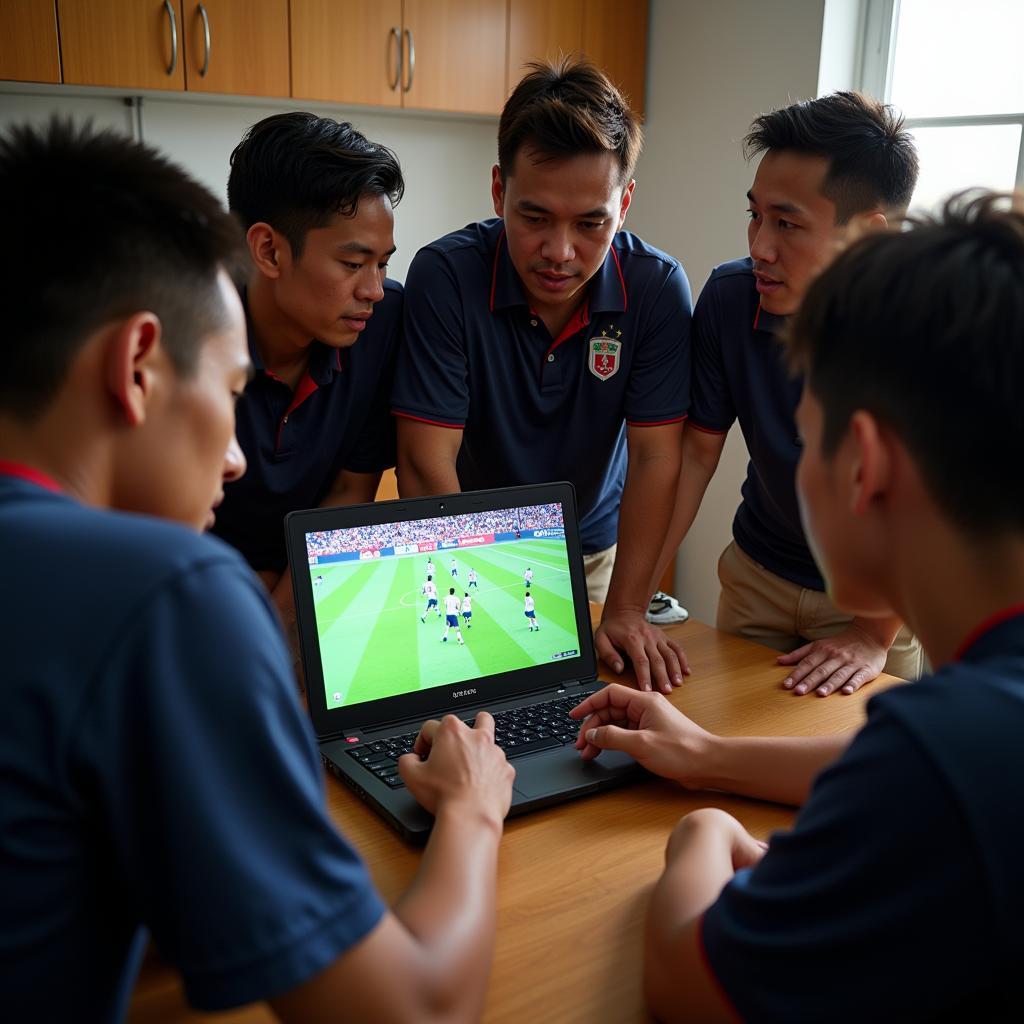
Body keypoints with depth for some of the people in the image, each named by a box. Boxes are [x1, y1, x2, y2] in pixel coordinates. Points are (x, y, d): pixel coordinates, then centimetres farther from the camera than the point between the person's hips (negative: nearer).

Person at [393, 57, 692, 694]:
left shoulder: (658, 288, -16)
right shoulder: (445, 276, -22)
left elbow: (655, 459, -13)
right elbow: (427, 462, -23)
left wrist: (626, 612, -18)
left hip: (594, 552, 1)